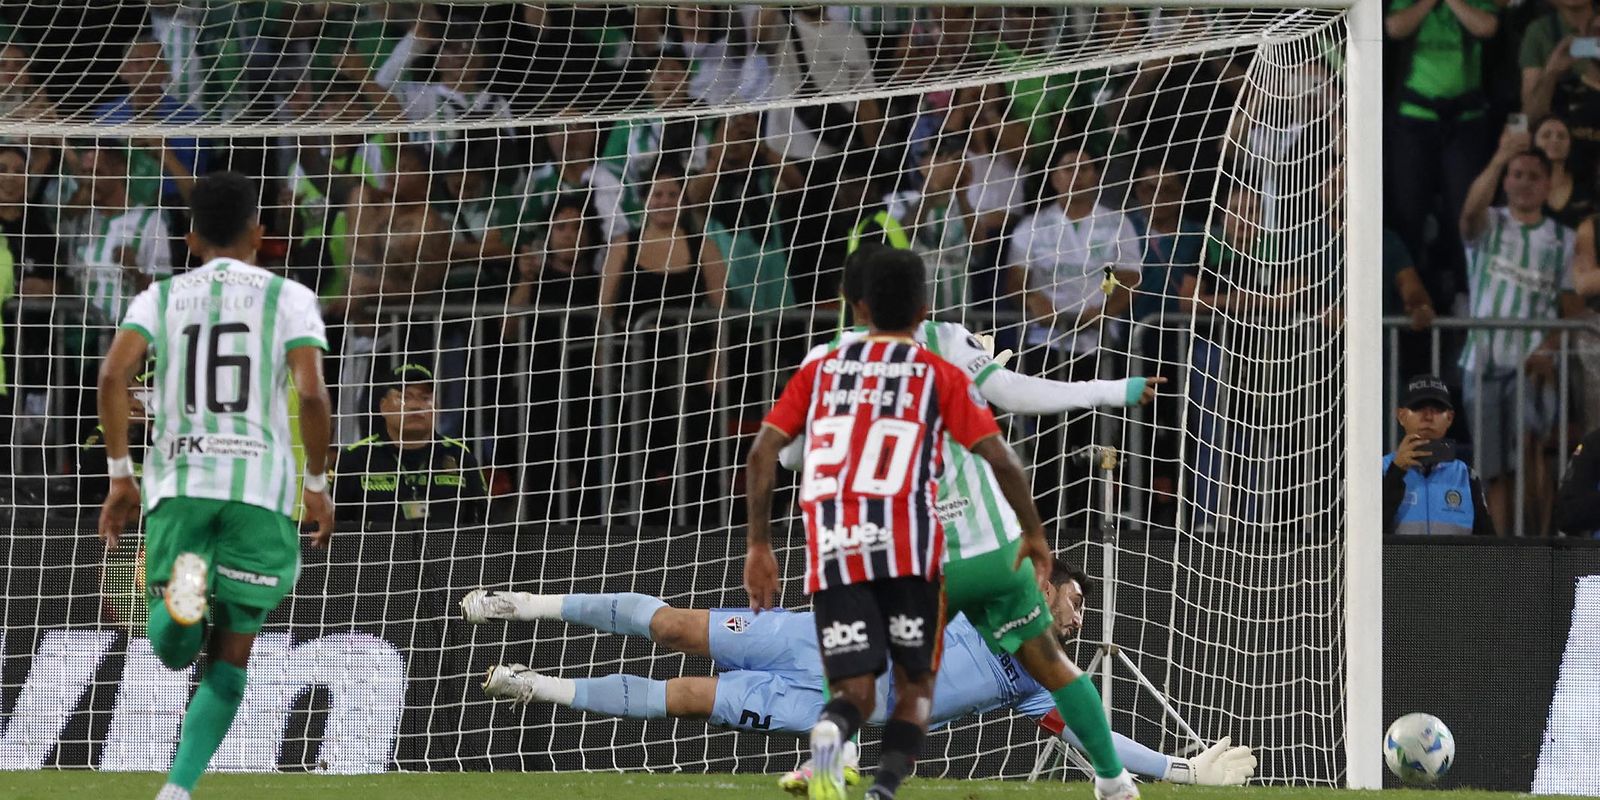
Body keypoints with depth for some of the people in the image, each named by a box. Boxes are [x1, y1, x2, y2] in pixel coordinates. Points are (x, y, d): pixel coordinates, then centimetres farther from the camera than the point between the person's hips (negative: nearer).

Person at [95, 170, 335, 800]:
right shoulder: (289, 298, 5)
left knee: (175, 650, 10)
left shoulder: (160, 298, 11)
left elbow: (113, 376, -5)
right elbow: (311, 394, -8)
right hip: (260, 487, -1)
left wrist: (119, 475, 1)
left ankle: (181, 592, -27)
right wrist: (317, 483, 3)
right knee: (229, 661, 10)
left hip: (178, 484, 1)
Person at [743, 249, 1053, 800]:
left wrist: (759, 546, 10)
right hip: (909, 549, -2)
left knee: (855, 695, 4)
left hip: (832, 553, 2)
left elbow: (763, 451, 7)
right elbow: (1001, 461, 2)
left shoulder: (820, 372, 16)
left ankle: (830, 732, -33)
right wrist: (1034, 533, 15)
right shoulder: (939, 377, 9)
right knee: (915, 688, 13)